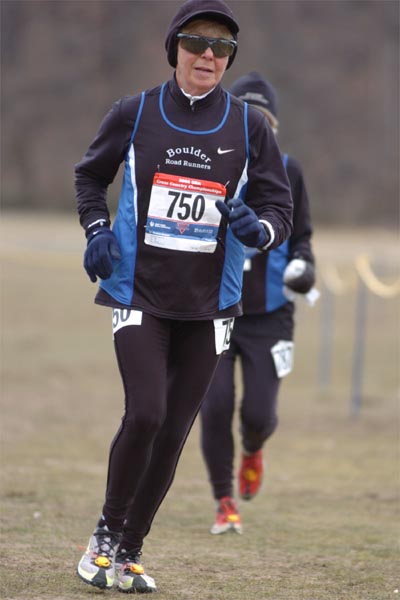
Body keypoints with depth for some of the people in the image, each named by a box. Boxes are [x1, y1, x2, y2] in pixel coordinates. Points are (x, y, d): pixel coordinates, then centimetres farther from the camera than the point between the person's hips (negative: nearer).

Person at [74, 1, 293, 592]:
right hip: (139, 293, -2)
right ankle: (106, 533, 4)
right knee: (144, 415, -17)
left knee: (173, 434, 5)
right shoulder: (135, 113, 0)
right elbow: (91, 173, 16)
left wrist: (259, 228, -18)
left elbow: (280, 209, 4)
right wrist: (96, 230, -1)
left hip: (209, 303, 2)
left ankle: (129, 551, 19)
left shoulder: (249, 127, 2)